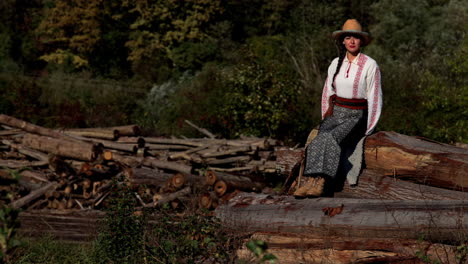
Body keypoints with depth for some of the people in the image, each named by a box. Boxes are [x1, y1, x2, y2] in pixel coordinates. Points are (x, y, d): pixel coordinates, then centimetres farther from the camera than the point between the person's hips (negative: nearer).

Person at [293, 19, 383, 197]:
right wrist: (325, 117, 8)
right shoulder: (336, 63, 9)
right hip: (335, 113, 4)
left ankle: (320, 183, -41)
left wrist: (367, 129, -7)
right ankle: (310, 180, -40)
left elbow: (374, 97, -4)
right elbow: (328, 92, 17)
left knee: (331, 138, -32)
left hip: (356, 116, -4)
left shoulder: (369, 65, -5)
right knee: (320, 138, -27)